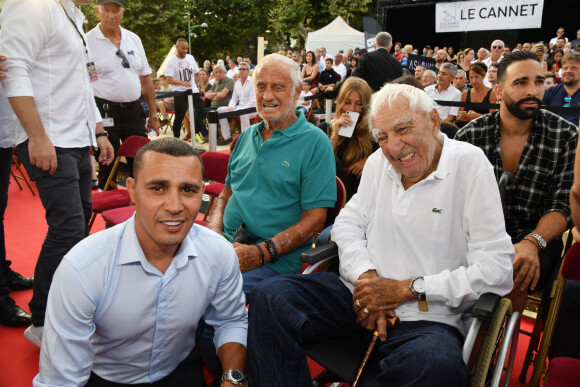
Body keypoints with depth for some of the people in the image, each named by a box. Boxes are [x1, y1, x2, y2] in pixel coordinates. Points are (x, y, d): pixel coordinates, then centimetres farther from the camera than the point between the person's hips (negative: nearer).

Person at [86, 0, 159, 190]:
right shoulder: (88, 41, -4)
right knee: (107, 167, 3)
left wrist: (153, 114, 11)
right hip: (104, 112, -4)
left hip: (134, 112, 4)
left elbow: (146, 79, 13)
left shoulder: (134, 39, 10)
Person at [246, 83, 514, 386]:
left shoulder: (470, 164, -8)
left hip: (426, 318, -4)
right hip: (362, 295, 5)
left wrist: (405, 289, -14)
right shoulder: (379, 161, 11)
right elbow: (347, 223, 11)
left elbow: (496, 270, -14)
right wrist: (367, 277, -9)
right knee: (270, 296, -16)